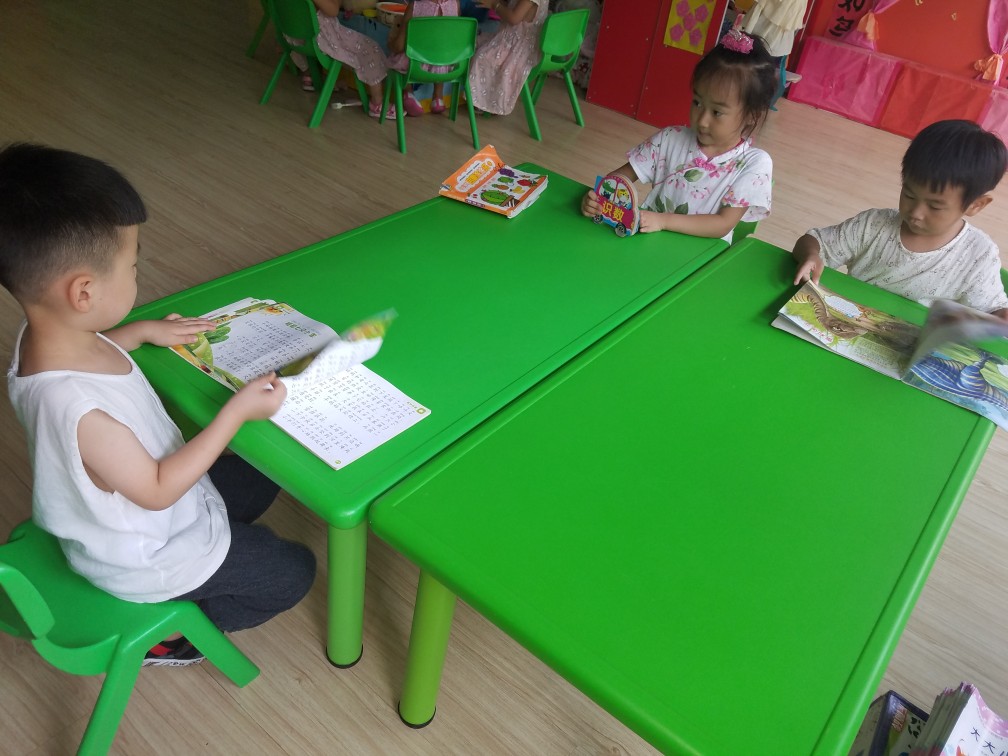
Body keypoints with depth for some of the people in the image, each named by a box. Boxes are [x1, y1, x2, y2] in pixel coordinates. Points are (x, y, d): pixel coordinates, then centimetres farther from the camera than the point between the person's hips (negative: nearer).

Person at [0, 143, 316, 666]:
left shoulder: (47, 335, -16)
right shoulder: (78, 411, -42)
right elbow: (157, 490, -29)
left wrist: (144, 332, 1)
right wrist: (236, 412, -27)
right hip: (142, 556, -8)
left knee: (259, 479, 23)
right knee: (293, 572, 6)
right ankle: (162, 634, 17)